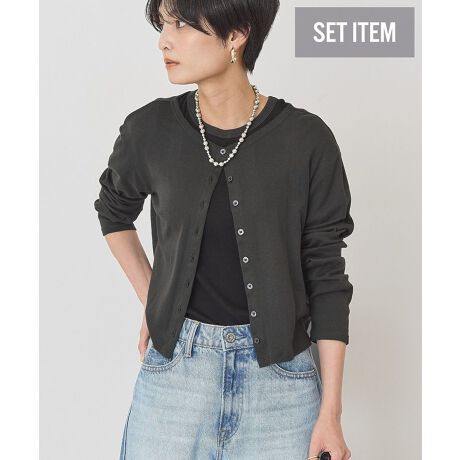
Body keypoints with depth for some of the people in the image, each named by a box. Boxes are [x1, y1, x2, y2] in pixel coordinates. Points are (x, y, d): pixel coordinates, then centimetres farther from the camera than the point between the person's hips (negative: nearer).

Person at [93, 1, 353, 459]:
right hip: (174, 365, 2)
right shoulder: (150, 130, -5)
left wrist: (330, 411, -5)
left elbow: (326, 275, -5)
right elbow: (114, 211, 17)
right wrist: (150, 303, 9)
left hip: (280, 373, -1)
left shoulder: (306, 139, -9)